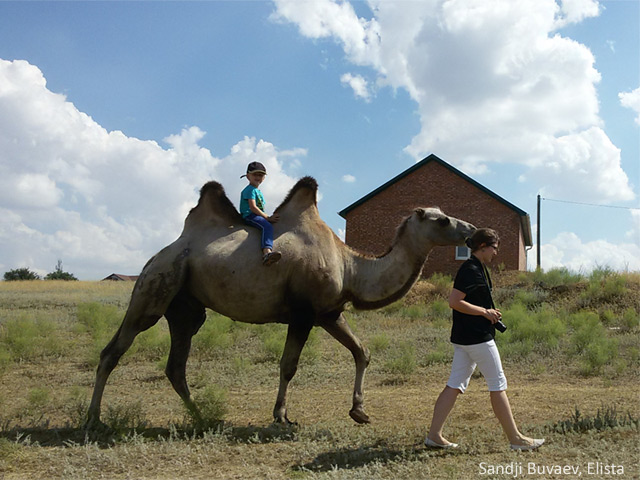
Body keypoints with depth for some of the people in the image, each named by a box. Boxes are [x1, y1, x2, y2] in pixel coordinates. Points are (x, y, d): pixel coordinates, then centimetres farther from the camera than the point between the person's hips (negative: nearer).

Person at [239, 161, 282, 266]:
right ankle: (267, 253, -59)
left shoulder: (258, 191, 26)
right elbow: (253, 207, -15)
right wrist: (268, 217, -13)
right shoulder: (250, 190, -5)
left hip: (257, 216, 10)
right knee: (267, 226, -36)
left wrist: (270, 218, 15)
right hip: (249, 216, -10)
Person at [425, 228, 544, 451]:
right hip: (477, 337, -10)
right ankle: (515, 438, 9)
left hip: (464, 338, 10)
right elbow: (454, 302, -22)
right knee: (498, 385, 0)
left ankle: (434, 435, 9)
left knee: (455, 385, 8)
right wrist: (485, 312, -16)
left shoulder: (477, 268, 16)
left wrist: (489, 313, 12)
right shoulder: (471, 270, -16)